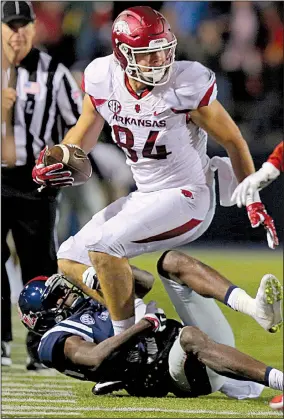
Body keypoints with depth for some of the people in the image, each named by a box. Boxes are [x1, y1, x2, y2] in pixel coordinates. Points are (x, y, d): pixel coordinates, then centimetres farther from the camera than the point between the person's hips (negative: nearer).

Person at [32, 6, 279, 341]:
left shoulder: (186, 86, -22)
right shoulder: (103, 79, -7)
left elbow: (233, 142, -9)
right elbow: (84, 134, 11)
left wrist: (254, 203, -5)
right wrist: (53, 162, -8)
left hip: (188, 197, -7)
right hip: (145, 197, 7)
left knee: (102, 243, -25)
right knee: (69, 260, 7)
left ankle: (127, 334, -14)